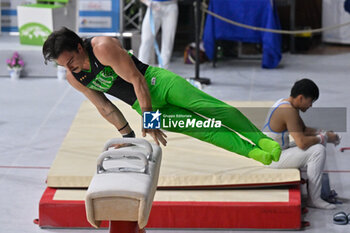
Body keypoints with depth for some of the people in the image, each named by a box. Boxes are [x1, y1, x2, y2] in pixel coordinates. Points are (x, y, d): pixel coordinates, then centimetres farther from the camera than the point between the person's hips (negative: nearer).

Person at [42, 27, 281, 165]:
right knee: (200, 130, -8)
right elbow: (105, 107, 9)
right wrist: (128, 135, 9)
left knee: (213, 108, -16)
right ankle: (251, 151, -8)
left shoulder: (103, 48, -22)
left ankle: (262, 139, -8)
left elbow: (136, 80, -20)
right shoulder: (73, 78, -3)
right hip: (143, 105, 5)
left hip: (156, 81, -4)